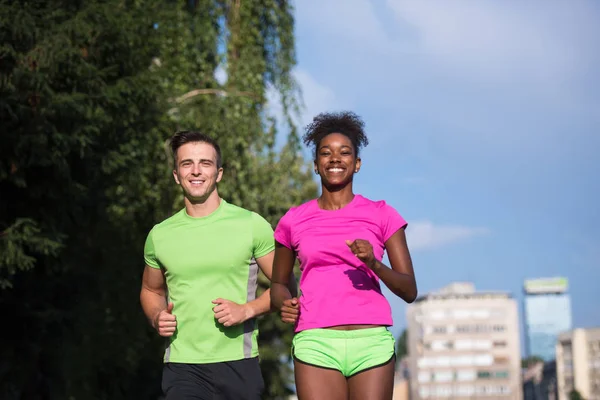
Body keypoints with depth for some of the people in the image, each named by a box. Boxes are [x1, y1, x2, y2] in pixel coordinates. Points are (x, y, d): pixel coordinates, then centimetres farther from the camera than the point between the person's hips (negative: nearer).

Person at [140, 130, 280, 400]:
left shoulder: (252, 225, 0)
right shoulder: (159, 235, 8)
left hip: (238, 362, -1)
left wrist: (247, 310, -12)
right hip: (181, 366, 1)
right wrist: (156, 317, 3)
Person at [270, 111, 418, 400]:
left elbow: (409, 291, 5)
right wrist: (284, 304, 0)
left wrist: (375, 264, -13)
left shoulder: (381, 215, 8)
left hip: (372, 343, 0)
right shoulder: (294, 221, 11)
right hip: (316, 344, 0)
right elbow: (278, 283, 23)